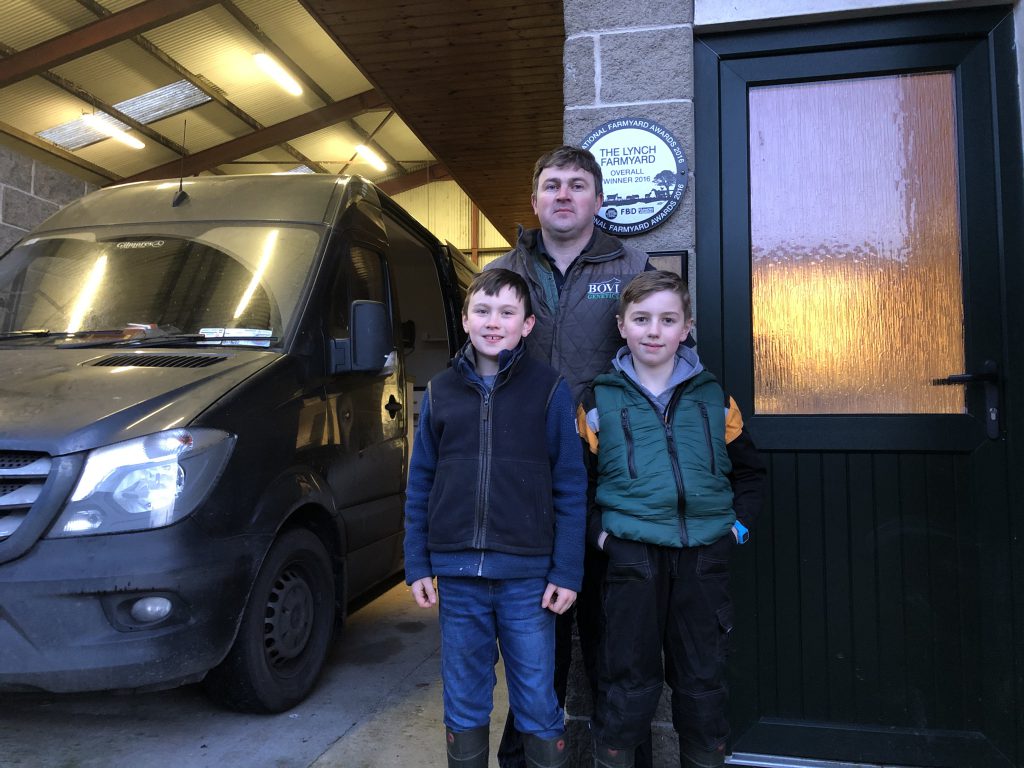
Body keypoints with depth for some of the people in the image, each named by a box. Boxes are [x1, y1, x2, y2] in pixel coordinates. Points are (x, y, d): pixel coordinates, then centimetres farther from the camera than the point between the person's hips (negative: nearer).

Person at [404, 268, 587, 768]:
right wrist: (417, 566, 5)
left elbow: (571, 487, -3)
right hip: (456, 576, 3)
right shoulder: (440, 391, 5)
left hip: (527, 576, -2)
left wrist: (567, 572, -6)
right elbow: (420, 486, 8)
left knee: (538, 706, 9)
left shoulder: (549, 389, -2)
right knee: (463, 705, 15)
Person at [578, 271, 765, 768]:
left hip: (705, 558, 2)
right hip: (632, 556, -2)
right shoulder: (599, 401, 2)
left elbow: (749, 471, 17)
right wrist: (597, 531, -7)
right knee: (628, 682, 7)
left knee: (703, 681, 16)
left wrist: (740, 524, 4)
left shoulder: (714, 398, 7)